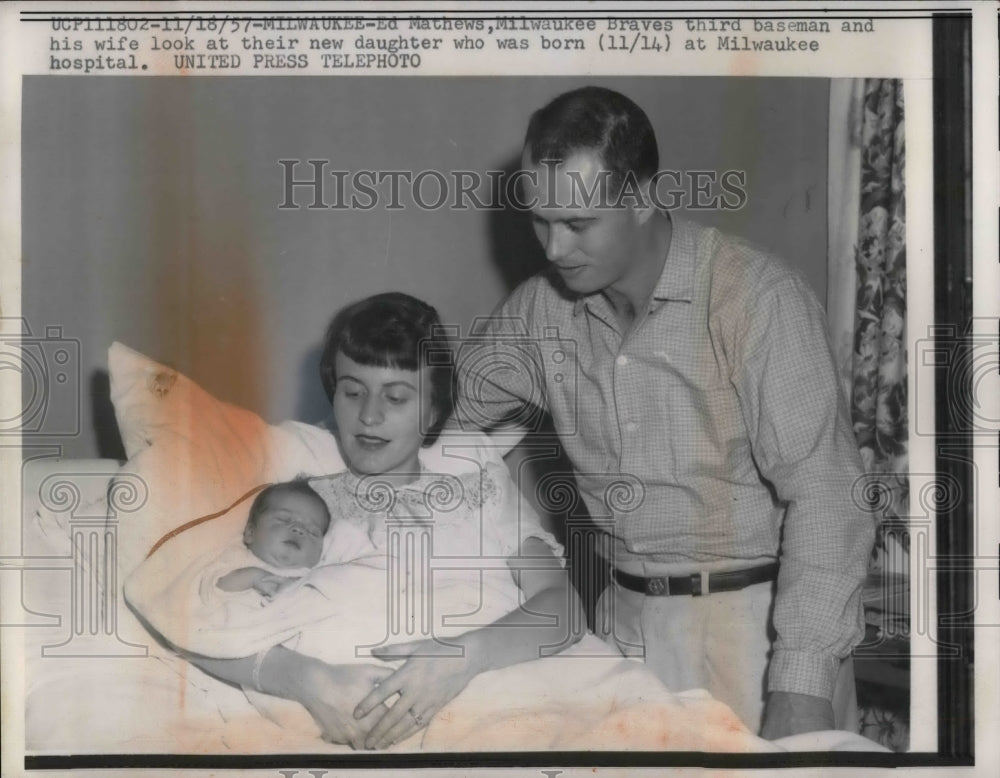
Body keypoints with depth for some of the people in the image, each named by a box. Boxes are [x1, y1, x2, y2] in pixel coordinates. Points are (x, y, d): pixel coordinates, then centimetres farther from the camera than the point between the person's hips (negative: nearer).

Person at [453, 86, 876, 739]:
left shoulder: (758, 296, -16)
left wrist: (802, 689, -22)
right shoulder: (540, 307, 1)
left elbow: (824, 496, -18)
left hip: (761, 625, -4)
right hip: (627, 621, 5)